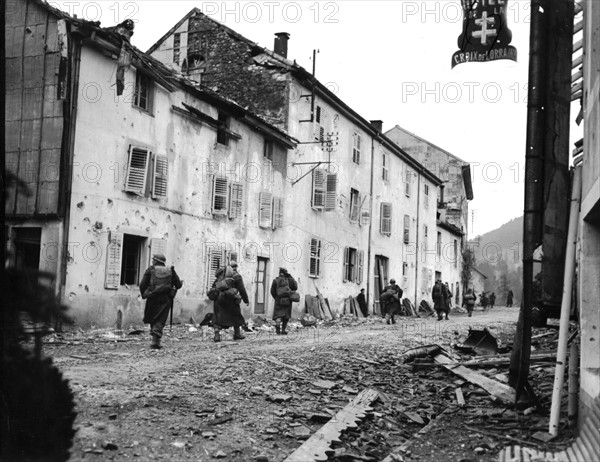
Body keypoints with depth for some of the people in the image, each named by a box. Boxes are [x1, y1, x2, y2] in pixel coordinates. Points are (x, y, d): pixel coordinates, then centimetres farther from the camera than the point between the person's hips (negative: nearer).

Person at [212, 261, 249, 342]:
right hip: (230, 298, -3)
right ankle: (237, 333, 23)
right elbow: (242, 290, 1)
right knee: (236, 315, 15)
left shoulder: (222, 274, 16)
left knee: (218, 316, 4)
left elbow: (214, 285, 17)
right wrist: (246, 300, 8)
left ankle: (217, 334, -12)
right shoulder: (237, 276, 3)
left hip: (219, 298, 3)